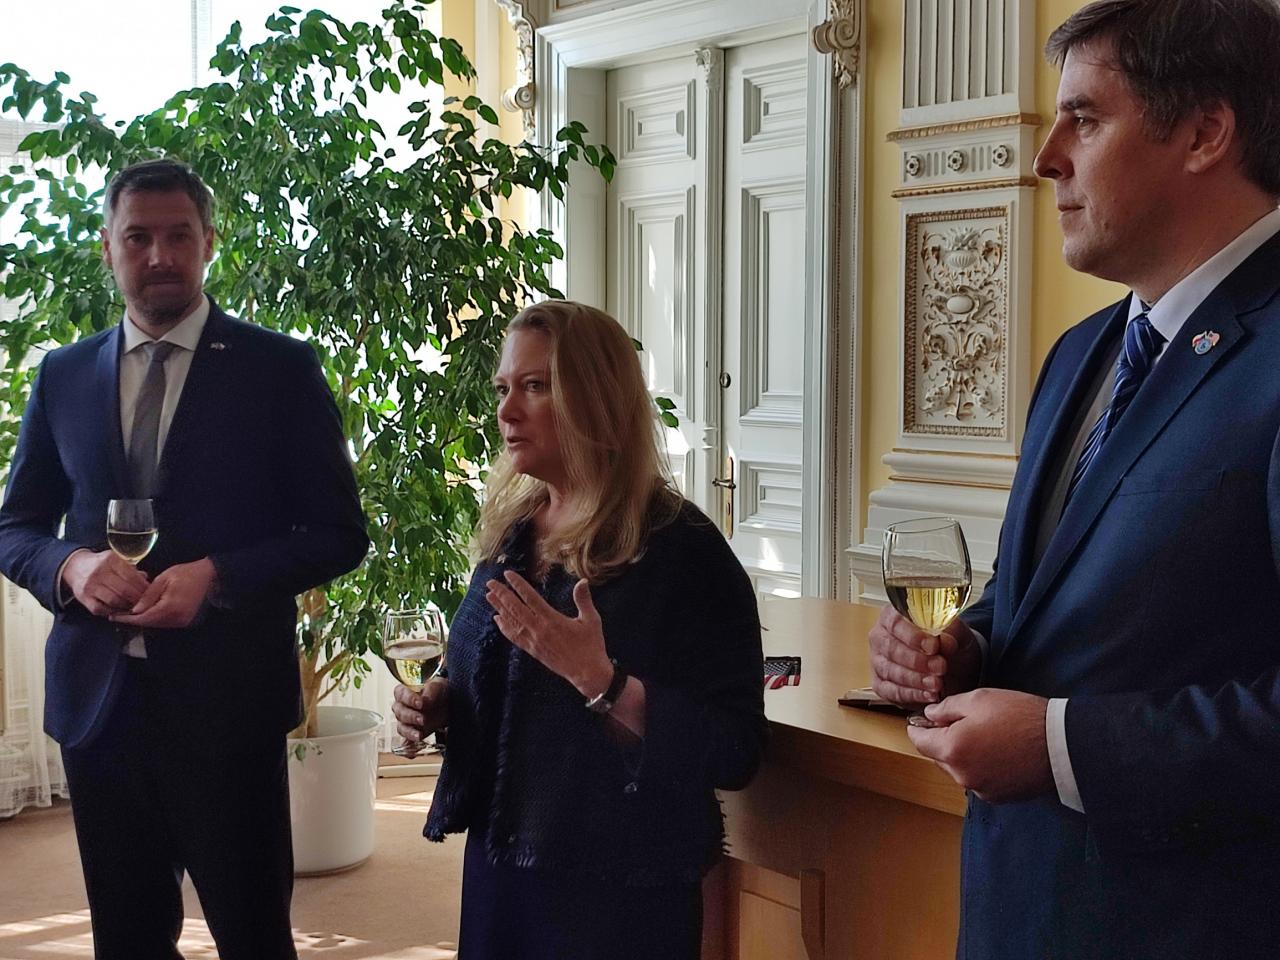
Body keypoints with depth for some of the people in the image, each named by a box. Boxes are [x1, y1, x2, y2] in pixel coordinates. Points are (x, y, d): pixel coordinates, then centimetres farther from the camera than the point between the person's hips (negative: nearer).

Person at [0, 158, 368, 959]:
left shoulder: (280, 369, -1)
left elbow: (339, 533, -2)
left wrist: (214, 577, -17)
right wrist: (71, 566, -9)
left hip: (226, 698, -3)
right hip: (97, 700, 3)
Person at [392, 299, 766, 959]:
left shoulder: (680, 551, -16)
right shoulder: (510, 534, 5)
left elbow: (732, 754, -20)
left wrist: (597, 677, -30)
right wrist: (439, 703, 0)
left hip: (621, 896, -6)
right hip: (497, 869, 6)